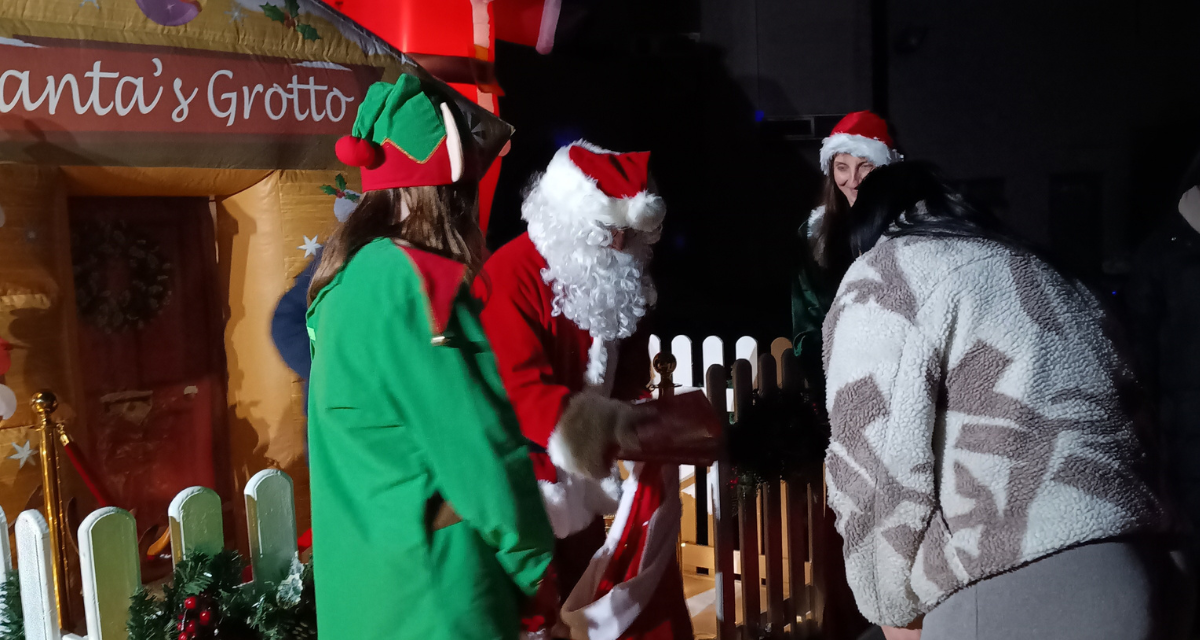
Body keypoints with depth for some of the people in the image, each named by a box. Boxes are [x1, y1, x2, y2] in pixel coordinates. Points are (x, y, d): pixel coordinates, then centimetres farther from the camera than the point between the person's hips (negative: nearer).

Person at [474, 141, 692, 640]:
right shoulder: (511, 277, -19)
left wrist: (645, 420, -8)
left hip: (589, 478, 7)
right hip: (529, 484, -7)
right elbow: (520, 391, -28)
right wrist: (613, 425, -38)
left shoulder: (621, 276, 6)